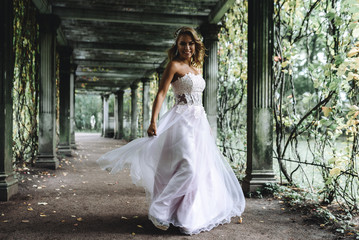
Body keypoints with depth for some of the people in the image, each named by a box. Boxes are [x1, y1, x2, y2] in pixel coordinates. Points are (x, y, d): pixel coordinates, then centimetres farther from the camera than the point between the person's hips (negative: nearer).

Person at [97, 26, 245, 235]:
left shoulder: (196, 69, 17)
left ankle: (198, 212, 26)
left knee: (203, 167, 11)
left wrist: (206, 124, 23)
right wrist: (153, 122, -24)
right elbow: (161, 93, -14)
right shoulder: (175, 65, -5)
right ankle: (161, 212, -6)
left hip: (199, 122, 8)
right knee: (187, 167, -17)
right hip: (183, 120, -8)